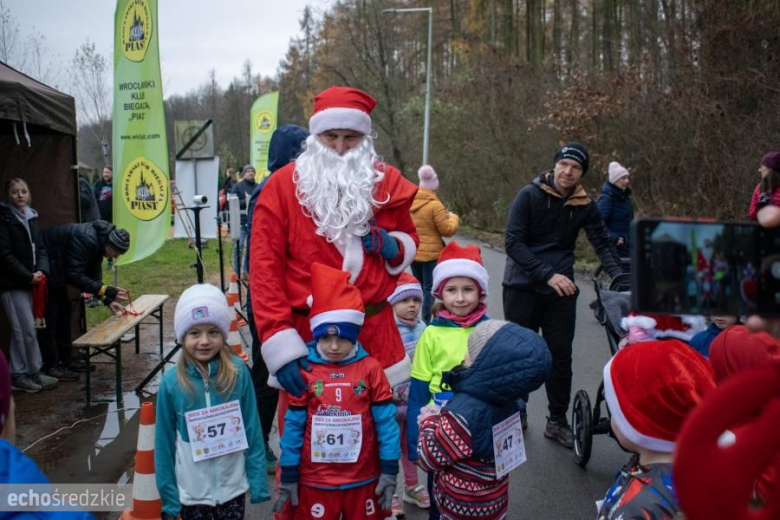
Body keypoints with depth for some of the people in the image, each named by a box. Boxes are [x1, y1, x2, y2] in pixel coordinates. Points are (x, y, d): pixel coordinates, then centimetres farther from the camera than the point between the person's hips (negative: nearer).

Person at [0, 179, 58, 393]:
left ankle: (18, 374, 18)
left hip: (27, 282, 7)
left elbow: (40, 247, 11)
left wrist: (41, 271, -7)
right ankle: (34, 372, 7)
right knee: (27, 328, -4)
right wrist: (28, 276, -15)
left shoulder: (30, 217, 12)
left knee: (20, 329, 11)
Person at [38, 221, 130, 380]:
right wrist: (107, 291, -31)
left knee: (63, 312, 13)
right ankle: (51, 366, -1)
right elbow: (74, 275, -32)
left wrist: (107, 300, -4)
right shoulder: (86, 239, -31)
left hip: (55, 270, 10)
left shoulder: (98, 240, -2)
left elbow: (94, 275, 4)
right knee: (49, 316, -7)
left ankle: (64, 360, 21)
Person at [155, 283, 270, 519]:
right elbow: (164, 443, -4)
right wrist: (169, 498, 0)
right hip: (191, 491, 0)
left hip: (232, 487, 0)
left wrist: (258, 483, -4)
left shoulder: (238, 373, -12)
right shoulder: (171, 383, -13)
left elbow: (253, 431, -6)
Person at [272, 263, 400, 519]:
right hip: (315, 481, 0)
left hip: (364, 479, 0)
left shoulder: (371, 368, -7)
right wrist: (288, 476, 1)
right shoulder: (304, 372, -8)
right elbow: (293, 425, -3)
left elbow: (386, 420, -4)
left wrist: (389, 470, -4)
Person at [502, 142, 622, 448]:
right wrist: (548, 274, -24)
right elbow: (513, 242, -15)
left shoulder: (584, 206, 3)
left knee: (560, 355, 5)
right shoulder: (529, 196, -9)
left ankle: (557, 421, 18)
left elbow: (603, 244, 0)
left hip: (561, 288, 3)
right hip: (522, 285, -3)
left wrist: (619, 277, -19)